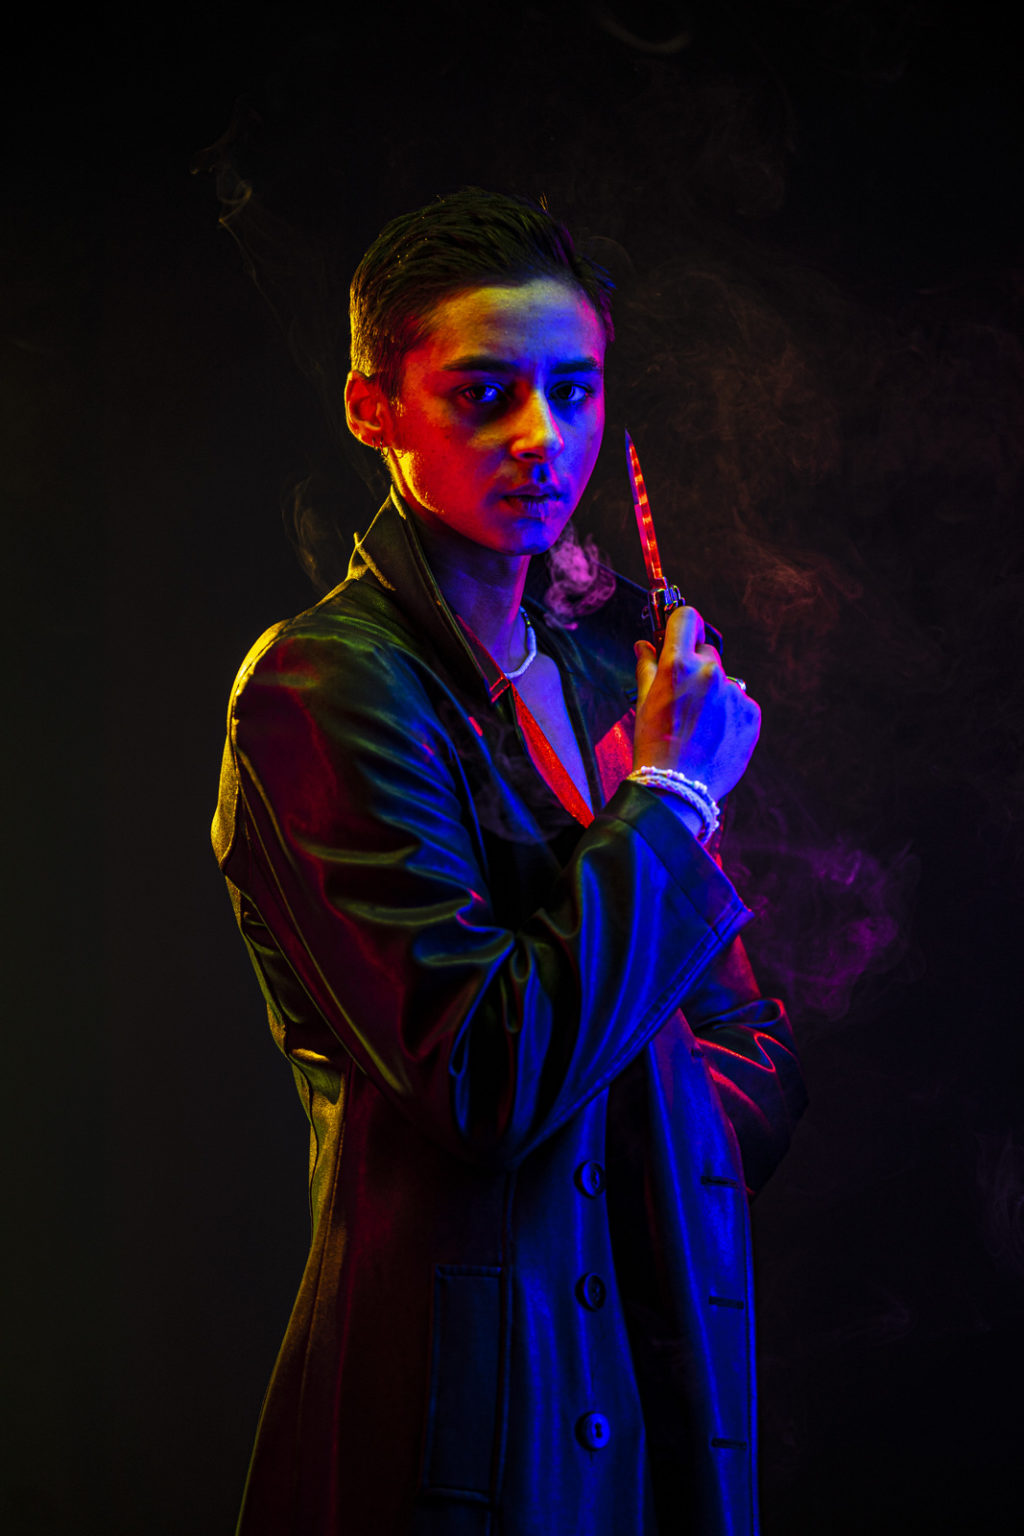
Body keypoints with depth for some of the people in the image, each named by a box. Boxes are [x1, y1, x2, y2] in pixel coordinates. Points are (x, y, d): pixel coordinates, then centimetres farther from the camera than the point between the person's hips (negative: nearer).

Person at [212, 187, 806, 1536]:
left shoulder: (605, 670, 10)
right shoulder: (324, 689, -14)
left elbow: (746, 1036, 15)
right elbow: (489, 1081, -22)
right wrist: (669, 795, -15)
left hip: (659, 1357, 7)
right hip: (470, 1391, -7)